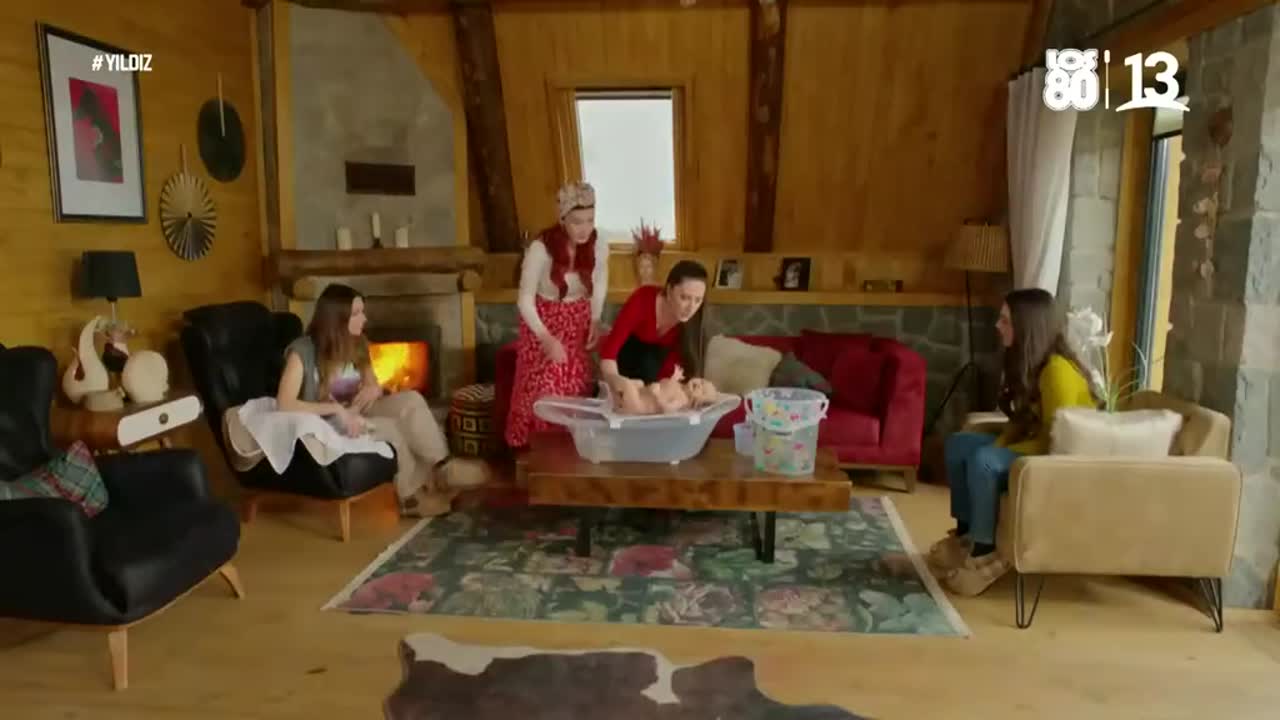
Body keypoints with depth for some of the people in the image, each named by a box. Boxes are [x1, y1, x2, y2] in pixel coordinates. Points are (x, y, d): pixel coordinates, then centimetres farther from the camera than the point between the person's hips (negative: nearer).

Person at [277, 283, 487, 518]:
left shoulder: (356, 345, 4)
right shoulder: (302, 351, -17)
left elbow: (374, 386, 10)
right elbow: (284, 404, -23)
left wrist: (373, 389, -16)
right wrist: (336, 409, -31)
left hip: (355, 414, 6)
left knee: (411, 399, -21)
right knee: (391, 427, -31)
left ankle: (443, 467, -22)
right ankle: (412, 495, -12)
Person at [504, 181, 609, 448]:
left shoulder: (599, 245, -15)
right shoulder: (541, 249, -27)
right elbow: (525, 299, -17)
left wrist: (595, 320, -4)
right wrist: (546, 338, -24)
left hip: (578, 324, 3)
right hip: (543, 322, -3)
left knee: (577, 390, 6)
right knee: (544, 392, -3)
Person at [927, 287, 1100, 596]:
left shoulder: (1058, 371, -25)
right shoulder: (1028, 362, 3)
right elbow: (1021, 419, 11)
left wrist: (1000, 454, -18)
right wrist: (998, 446, -6)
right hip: (1032, 447, 9)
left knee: (983, 461, -29)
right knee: (957, 445, 1)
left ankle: (985, 550, -16)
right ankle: (965, 530, 7)